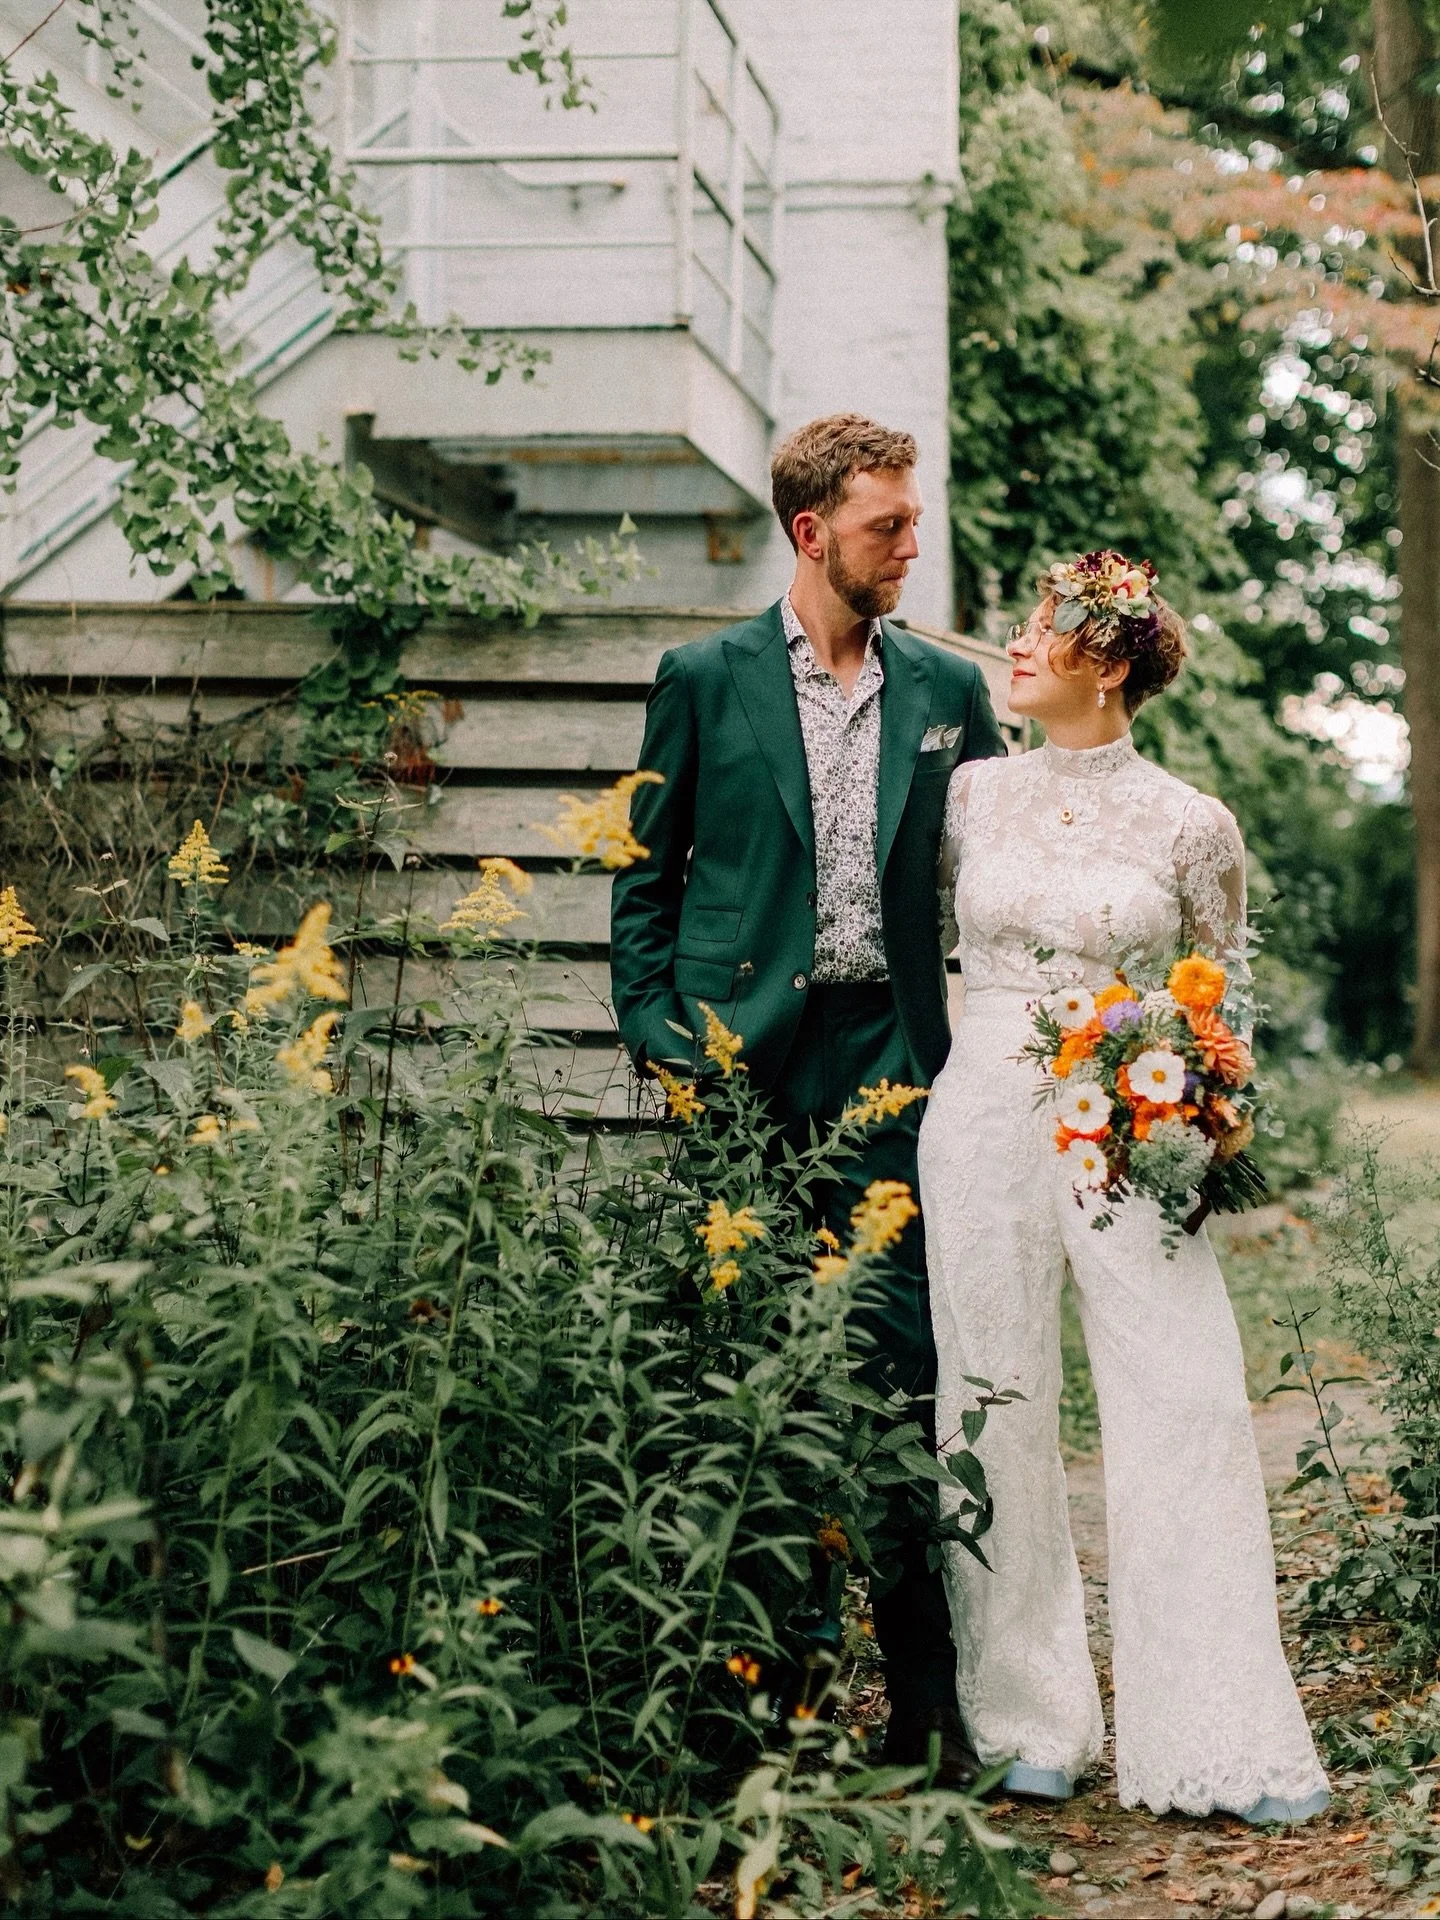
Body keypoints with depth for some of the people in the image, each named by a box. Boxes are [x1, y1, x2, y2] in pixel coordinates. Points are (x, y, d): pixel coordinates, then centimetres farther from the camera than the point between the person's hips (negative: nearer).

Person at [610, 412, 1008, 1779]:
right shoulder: (705, 678, 5)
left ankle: (928, 1694, 4)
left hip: (889, 1061, 1)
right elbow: (646, 876, 8)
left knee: (906, 1368, -2)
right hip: (740, 1058, -1)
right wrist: (654, 1038, -2)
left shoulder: (948, 690, 12)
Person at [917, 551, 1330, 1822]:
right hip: (987, 1115, 2)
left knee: (1190, 1407, -6)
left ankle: (1218, 1733, 3)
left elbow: (1223, 996, 10)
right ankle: (1033, 1718, 16)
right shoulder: (973, 796, 6)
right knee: (1000, 1410, 4)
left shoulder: (1191, 825, 1)